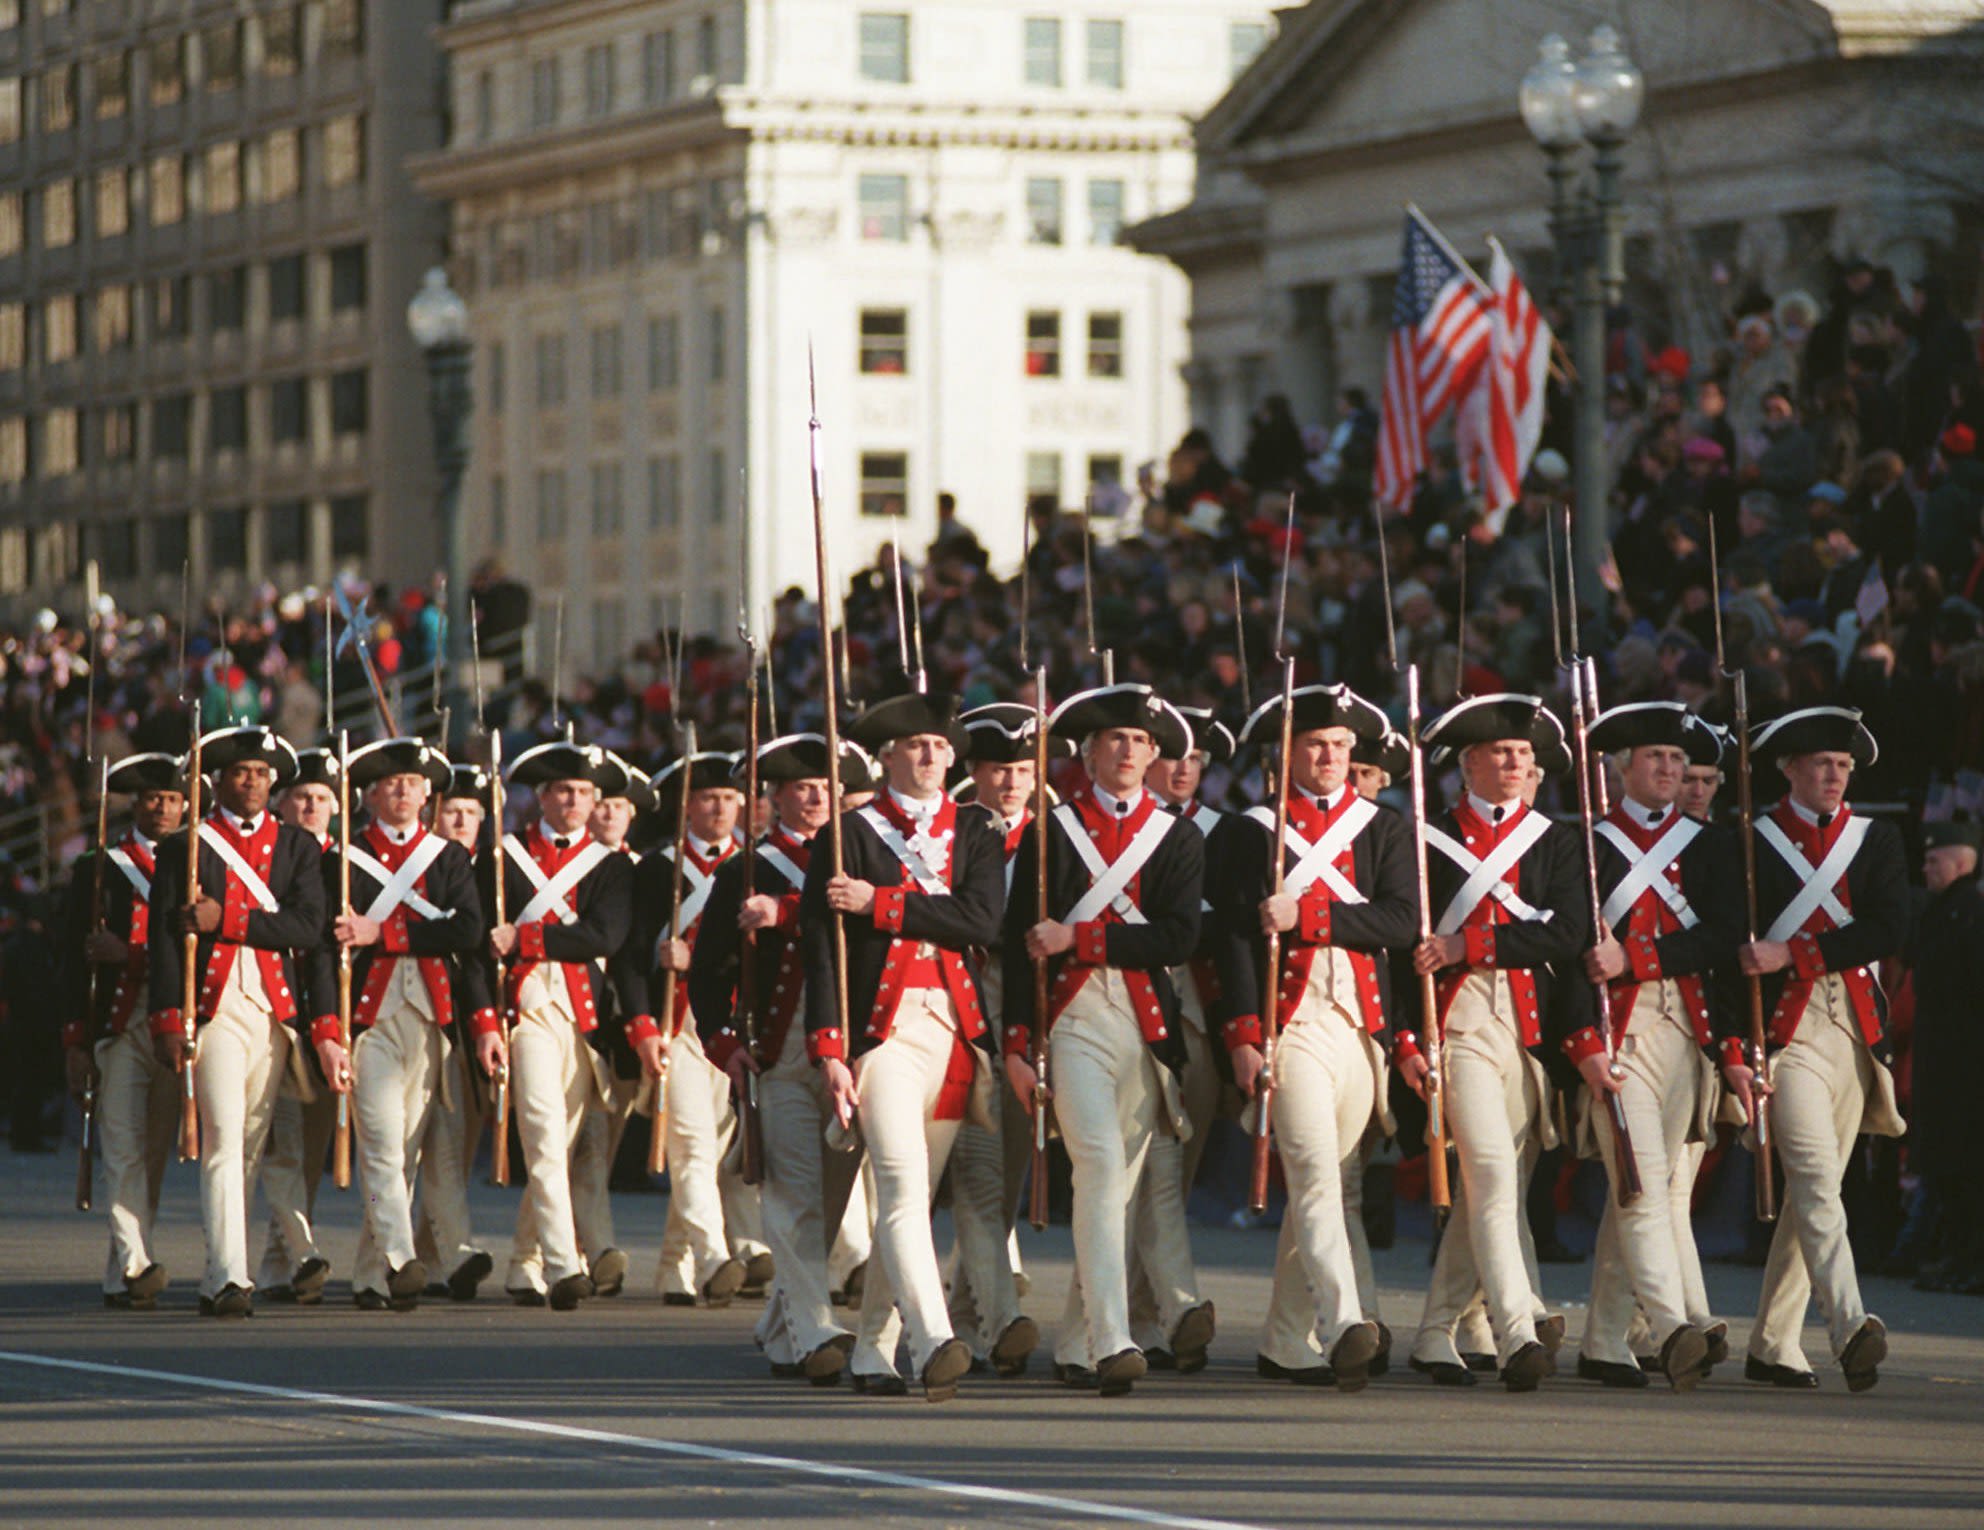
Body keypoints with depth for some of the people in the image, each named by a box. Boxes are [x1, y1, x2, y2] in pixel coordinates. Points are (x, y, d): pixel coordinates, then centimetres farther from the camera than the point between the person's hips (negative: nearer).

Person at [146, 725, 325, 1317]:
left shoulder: (297, 845, 11)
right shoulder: (183, 847, 4)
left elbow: (309, 925, -3)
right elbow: (164, 937, -1)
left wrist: (227, 920, -12)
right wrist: (170, 1022, -10)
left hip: (274, 1012, 3)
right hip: (215, 1010, -3)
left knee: (249, 1147, 7)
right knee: (223, 1140, -14)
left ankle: (217, 1283, 15)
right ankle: (229, 1278, -21)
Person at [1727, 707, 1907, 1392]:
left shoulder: (1876, 840, 12)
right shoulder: (1751, 843, 2)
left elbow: (1890, 929, -3)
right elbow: (1728, 949, -2)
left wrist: (1791, 955, -14)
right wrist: (1733, 1051, -11)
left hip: (1855, 1031, 4)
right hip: (1786, 1030, -4)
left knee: (1810, 1190, 7)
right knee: (1816, 1173, -19)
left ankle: (1773, 1347, 14)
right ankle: (1851, 1328, -32)